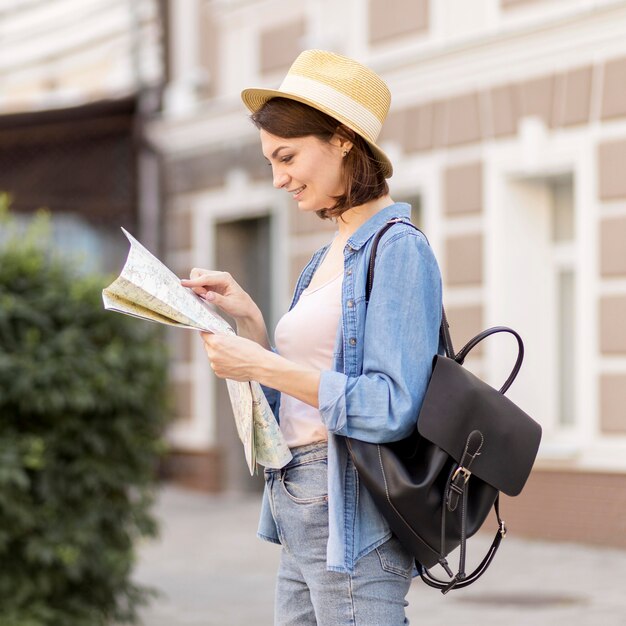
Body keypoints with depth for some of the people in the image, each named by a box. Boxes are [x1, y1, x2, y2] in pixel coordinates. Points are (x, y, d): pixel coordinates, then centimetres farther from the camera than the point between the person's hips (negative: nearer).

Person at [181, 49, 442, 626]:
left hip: (353, 514, -9)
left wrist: (263, 367, -19)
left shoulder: (397, 249, -11)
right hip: (300, 513, 9)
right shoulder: (331, 256, 16)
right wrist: (247, 320, 5)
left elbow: (392, 409, -19)